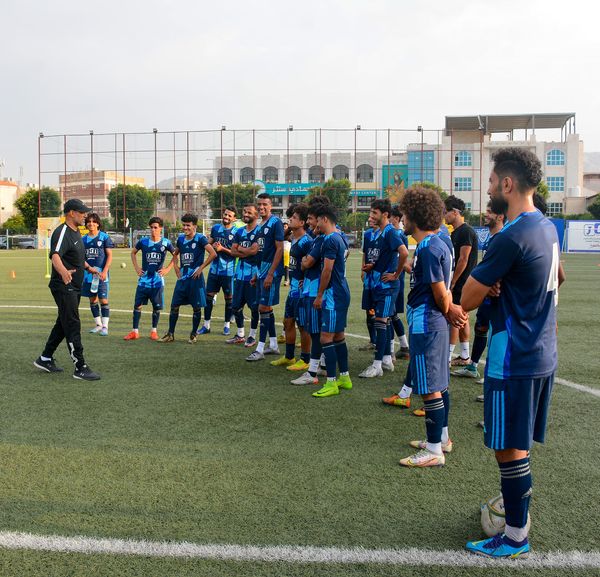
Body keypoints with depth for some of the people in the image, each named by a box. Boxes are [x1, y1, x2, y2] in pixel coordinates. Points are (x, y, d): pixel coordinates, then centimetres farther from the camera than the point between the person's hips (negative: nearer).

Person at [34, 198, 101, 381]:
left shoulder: (76, 232, 13)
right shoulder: (62, 232, -17)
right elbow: (55, 255, -36)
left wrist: (88, 267, 44)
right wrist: (64, 272, -55)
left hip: (74, 287, 10)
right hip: (63, 288, -10)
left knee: (63, 324, 17)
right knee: (73, 326, -8)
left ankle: (45, 359, 29)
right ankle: (80, 368, -4)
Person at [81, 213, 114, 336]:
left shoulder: (104, 237, -3)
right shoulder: (84, 239, 10)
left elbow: (109, 256, -5)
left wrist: (104, 272, -13)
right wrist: (89, 268, -2)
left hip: (101, 273, -5)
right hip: (88, 273, 5)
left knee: (103, 300, -5)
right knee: (92, 300, 10)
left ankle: (105, 326, 1)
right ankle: (98, 324, 22)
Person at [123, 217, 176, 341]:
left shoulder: (166, 243, -3)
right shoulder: (143, 241, 0)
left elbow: (175, 255, 10)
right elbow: (133, 252, 17)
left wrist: (168, 269, 1)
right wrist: (136, 267, 8)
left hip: (157, 280, -1)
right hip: (143, 279, 1)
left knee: (157, 307, 4)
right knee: (137, 305, -1)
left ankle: (154, 331, 18)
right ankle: (135, 331, 6)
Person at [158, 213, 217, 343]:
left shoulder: (200, 238, -9)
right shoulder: (181, 238, 10)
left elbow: (213, 254, -18)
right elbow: (175, 254, 28)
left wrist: (201, 268, -15)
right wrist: (176, 268, 13)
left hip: (195, 278, -6)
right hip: (182, 278, 6)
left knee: (196, 307, 3)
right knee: (174, 306, 6)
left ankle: (194, 334, 17)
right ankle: (170, 334, 15)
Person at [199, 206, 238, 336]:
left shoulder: (236, 232, -7)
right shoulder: (215, 228, 7)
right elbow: (208, 243, 16)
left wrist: (223, 249, -19)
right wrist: (213, 246, -5)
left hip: (228, 270, -4)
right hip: (214, 268, 4)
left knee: (229, 297, 6)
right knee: (209, 295, 5)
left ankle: (227, 325, 19)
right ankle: (206, 325, 14)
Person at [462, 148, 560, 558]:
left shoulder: (512, 237, -21)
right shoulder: (548, 228, 9)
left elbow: (467, 300, -16)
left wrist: (485, 289, 4)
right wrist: (493, 288, -3)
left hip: (514, 359, -9)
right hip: (542, 353, 9)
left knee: (509, 447, 2)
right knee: (518, 444, 21)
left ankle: (515, 539, 13)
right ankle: (515, 507, 36)